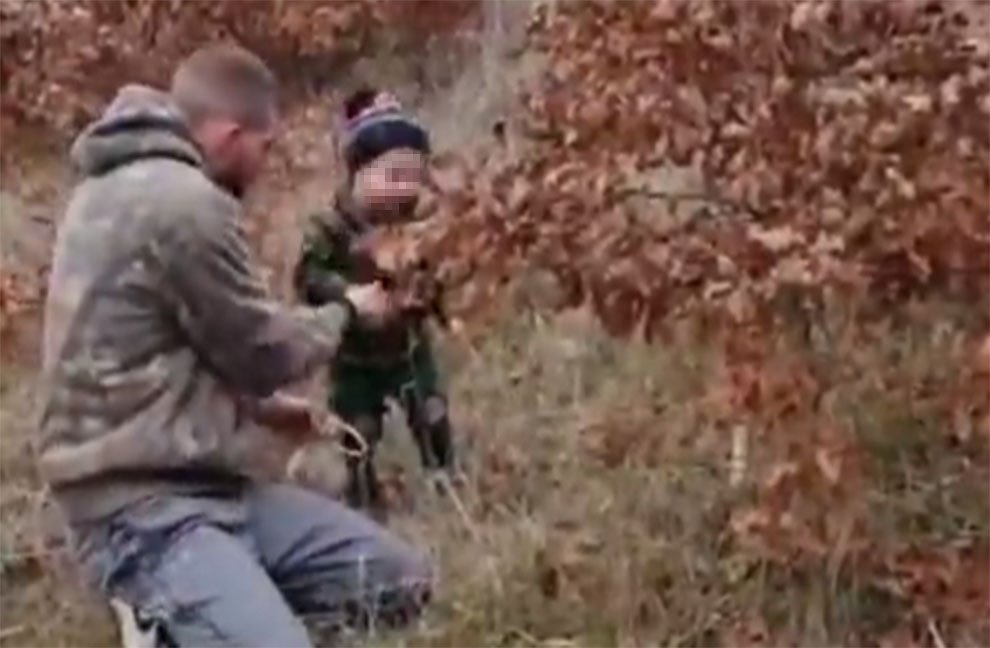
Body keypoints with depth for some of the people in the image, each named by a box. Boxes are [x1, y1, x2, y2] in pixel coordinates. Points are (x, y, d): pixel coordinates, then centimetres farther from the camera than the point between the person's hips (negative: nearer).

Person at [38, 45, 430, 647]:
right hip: (144, 505, -10)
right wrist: (346, 312, 10)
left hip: (197, 479, 10)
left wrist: (261, 407, 19)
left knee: (403, 580, 7)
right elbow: (262, 349, -9)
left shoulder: (131, 185, 14)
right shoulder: (183, 202, -19)